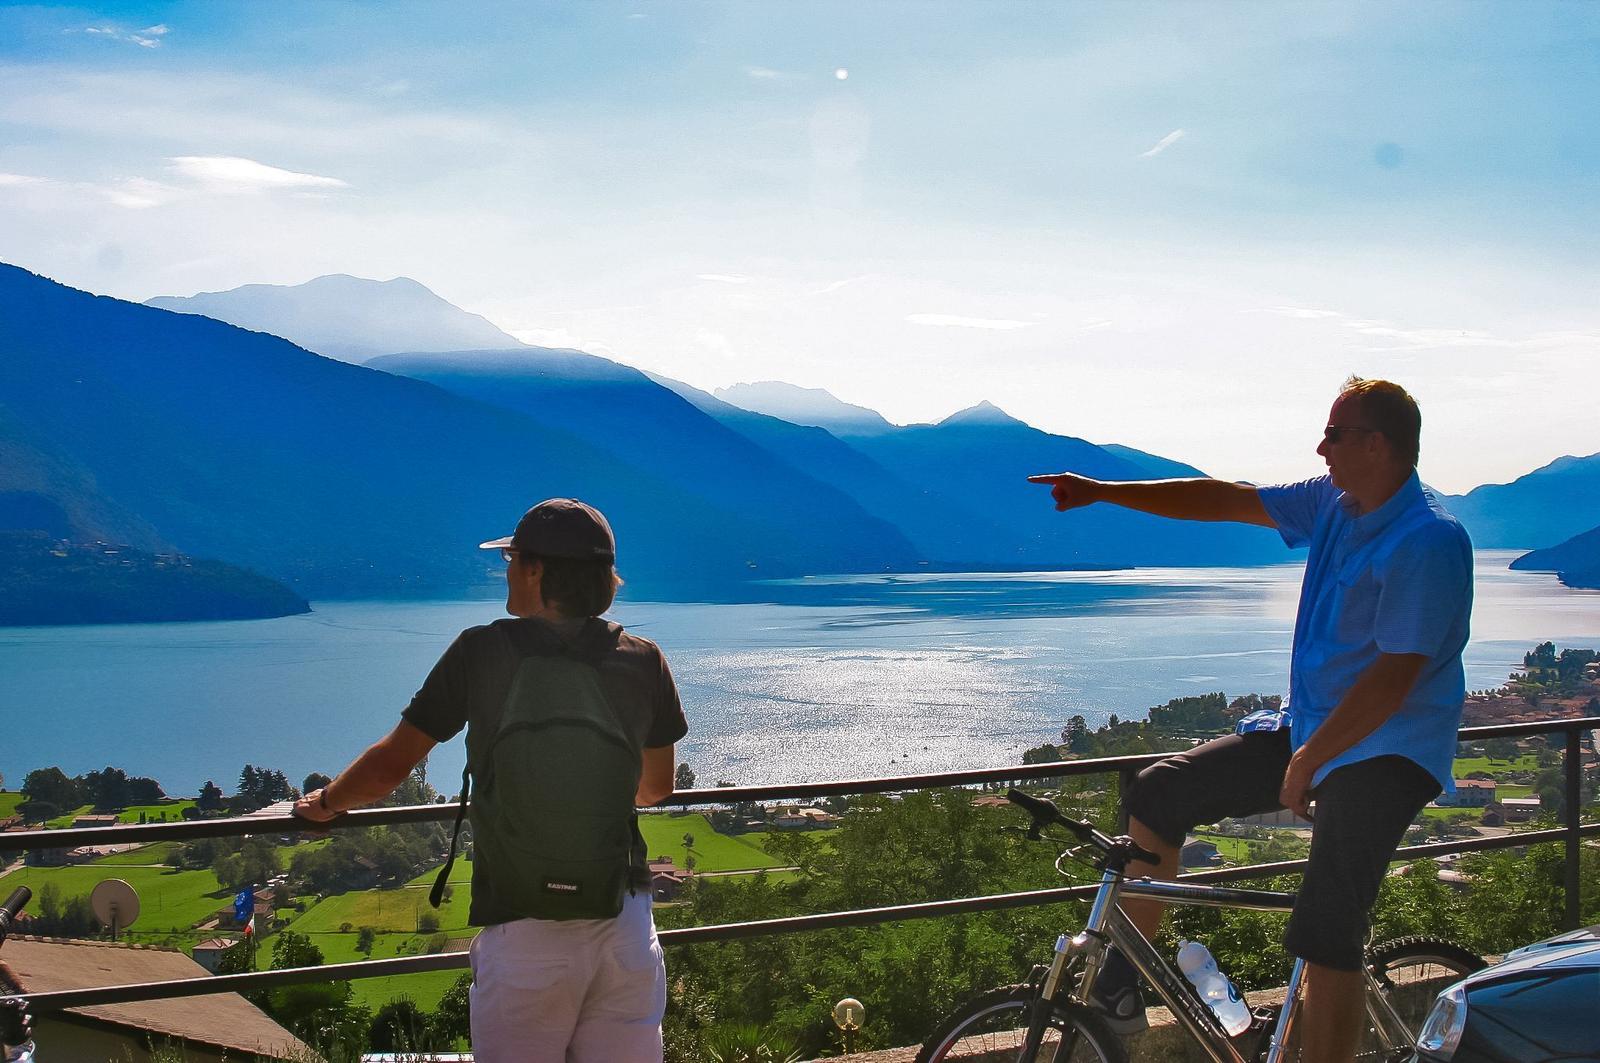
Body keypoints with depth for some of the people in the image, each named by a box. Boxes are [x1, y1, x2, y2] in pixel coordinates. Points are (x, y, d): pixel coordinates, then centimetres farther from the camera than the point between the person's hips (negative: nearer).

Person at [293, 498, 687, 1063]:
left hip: (523, 936, -3)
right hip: (626, 925, 3)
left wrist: (324, 803, 19)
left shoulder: (483, 651, -7)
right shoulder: (643, 661, 1)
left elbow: (388, 768, -1)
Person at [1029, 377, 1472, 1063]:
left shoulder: (1429, 541, -20)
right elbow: (1226, 501, 9)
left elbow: (1394, 677, -24)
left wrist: (1307, 762, -19)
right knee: (1159, 791, 1)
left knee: (1325, 942, -15)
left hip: (1384, 752, -8)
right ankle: (1120, 983, 10)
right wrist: (1103, 492, 5)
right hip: (1310, 726, 9)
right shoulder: (1333, 503, 6)